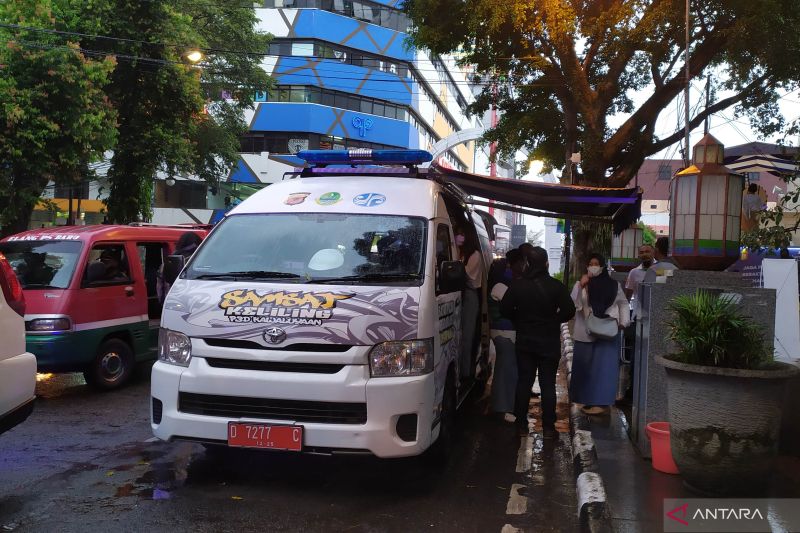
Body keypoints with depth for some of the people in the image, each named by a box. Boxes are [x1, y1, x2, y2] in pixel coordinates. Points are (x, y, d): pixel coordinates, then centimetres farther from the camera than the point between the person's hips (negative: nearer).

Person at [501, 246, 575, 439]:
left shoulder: (517, 285, -5)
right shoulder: (556, 286, -10)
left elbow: (505, 309, -5)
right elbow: (569, 311, -10)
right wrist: (553, 319, 6)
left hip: (524, 343, 2)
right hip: (549, 343, -2)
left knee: (523, 383, 10)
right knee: (548, 385, 5)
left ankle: (521, 425, 14)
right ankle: (548, 427, 7)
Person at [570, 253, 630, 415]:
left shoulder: (613, 285, 3)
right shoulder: (581, 284, 3)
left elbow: (623, 303, 14)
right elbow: (574, 304, -9)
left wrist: (623, 322, 2)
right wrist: (580, 286, -18)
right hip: (585, 333, 2)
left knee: (603, 367, -3)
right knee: (585, 367, 7)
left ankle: (600, 401, 0)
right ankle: (588, 400, 20)